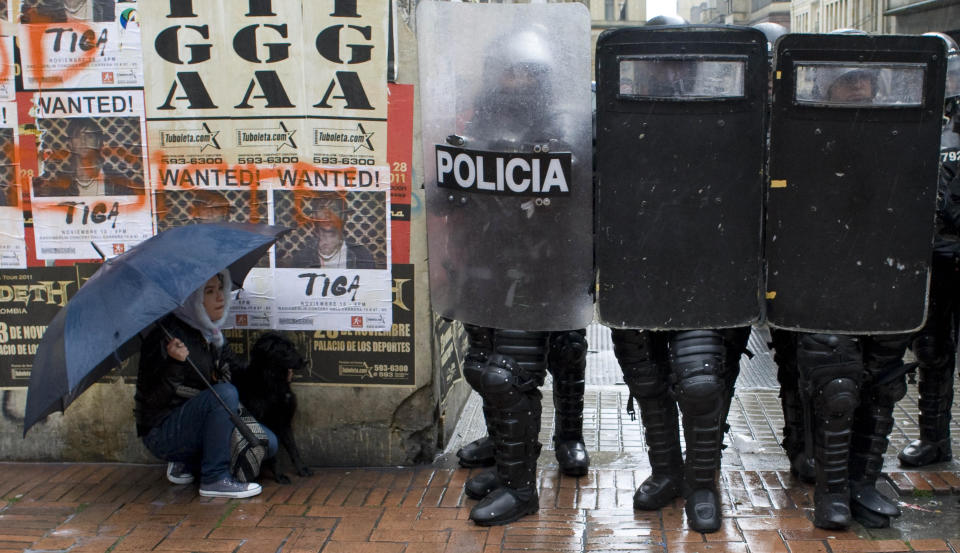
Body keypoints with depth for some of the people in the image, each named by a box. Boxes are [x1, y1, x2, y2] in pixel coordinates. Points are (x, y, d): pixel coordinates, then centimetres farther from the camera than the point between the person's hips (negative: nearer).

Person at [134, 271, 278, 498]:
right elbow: (152, 398, -23)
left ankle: (186, 464, 7)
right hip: (162, 433, -8)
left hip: (195, 426, 8)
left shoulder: (212, 335, 7)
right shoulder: (167, 335, -18)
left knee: (267, 444, -5)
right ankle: (214, 479, -22)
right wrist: (174, 363, -38)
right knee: (224, 393, -30)